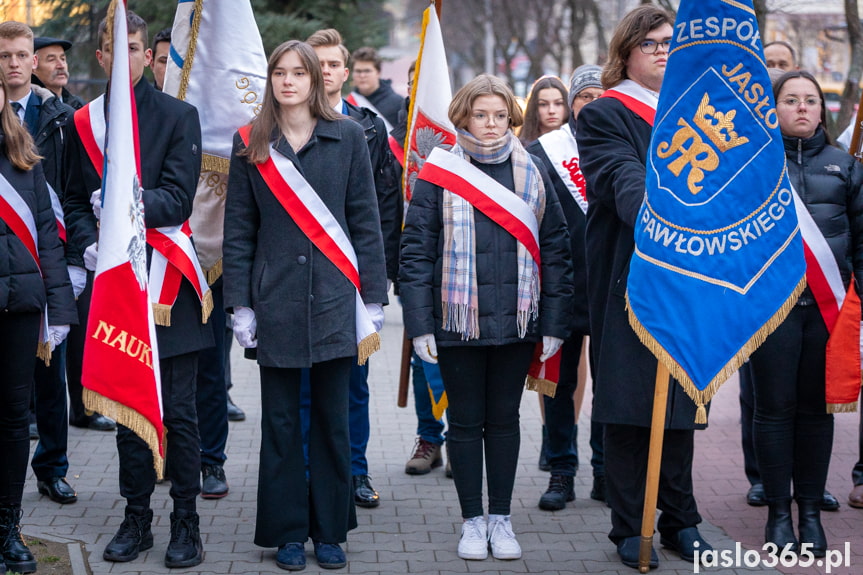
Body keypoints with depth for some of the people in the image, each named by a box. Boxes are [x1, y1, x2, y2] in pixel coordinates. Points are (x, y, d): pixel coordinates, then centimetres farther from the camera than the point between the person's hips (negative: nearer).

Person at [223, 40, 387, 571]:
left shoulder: (348, 137, 3)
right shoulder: (250, 144, 5)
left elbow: (366, 221, 4)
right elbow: (238, 229, 5)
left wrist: (373, 297, -1)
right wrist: (240, 303, 0)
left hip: (334, 298, 0)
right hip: (276, 300, 0)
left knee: (333, 418, 6)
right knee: (281, 421, 6)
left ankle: (330, 531, 17)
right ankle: (287, 532, 16)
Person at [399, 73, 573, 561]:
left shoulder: (532, 173, 5)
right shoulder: (439, 174, -2)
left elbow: (555, 250, 5)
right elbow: (416, 251, -4)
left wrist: (554, 323, 1)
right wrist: (420, 325, -10)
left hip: (516, 321, 2)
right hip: (458, 321, -2)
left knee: (505, 419, 11)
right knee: (466, 422, 8)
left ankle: (501, 518, 23)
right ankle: (473, 520, 20)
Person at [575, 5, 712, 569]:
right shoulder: (604, 115, -1)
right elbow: (625, 179, -19)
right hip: (629, 278, -5)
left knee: (680, 398, 9)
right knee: (627, 401, -1)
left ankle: (681, 519, 19)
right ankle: (630, 527, 7)